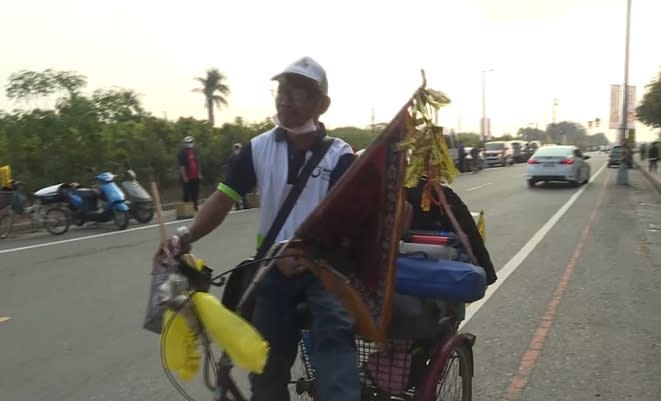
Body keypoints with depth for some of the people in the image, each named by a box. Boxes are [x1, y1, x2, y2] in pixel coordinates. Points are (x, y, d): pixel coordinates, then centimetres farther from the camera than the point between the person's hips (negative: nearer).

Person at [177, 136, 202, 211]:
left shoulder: (194, 151, 14)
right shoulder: (182, 153, -6)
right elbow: (181, 166, -12)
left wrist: (199, 174, 13)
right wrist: (184, 176, -18)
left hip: (195, 177, 6)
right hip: (187, 178, -6)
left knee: (196, 193, 9)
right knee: (187, 194, -4)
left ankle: (195, 206, 19)